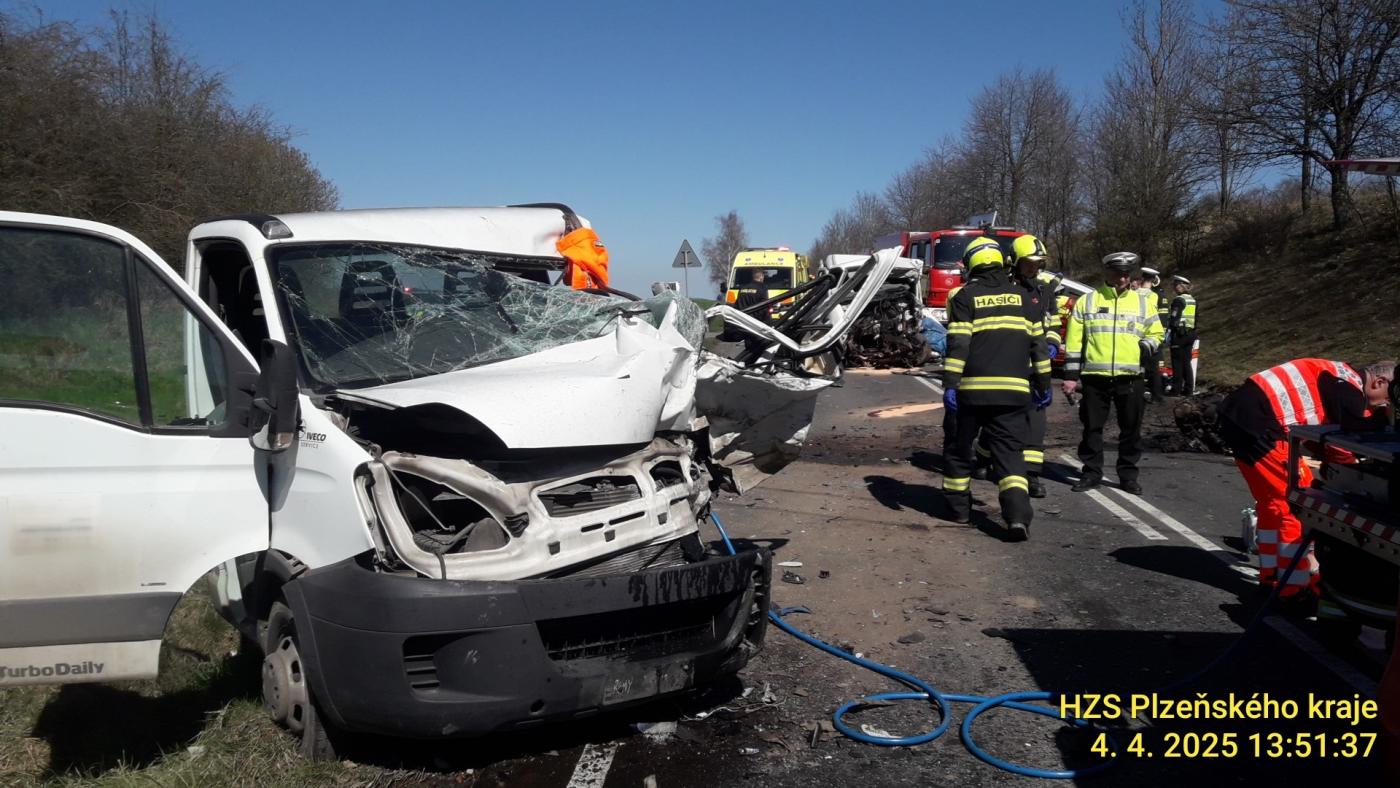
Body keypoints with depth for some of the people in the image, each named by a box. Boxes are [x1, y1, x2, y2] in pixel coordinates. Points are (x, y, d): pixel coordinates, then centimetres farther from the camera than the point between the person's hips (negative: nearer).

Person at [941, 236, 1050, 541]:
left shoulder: (965, 296, 0)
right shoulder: (1022, 296, 11)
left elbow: (958, 344, -9)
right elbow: (1038, 344, 12)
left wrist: (950, 384, -10)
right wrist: (1043, 384, 19)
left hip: (973, 389, -2)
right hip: (1013, 390, 2)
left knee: (962, 447, 15)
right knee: (1010, 452, 2)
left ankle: (959, 506, 26)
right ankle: (1018, 514, -16)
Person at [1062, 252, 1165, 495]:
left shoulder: (1143, 302, 10)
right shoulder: (1086, 301, 6)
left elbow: (1156, 333, 17)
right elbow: (1073, 341, 5)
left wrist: (1144, 346, -6)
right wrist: (1071, 375, 0)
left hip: (1130, 377, 1)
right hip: (1095, 377, -1)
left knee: (1131, 429, 6)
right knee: (1092, 427, 5)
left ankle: (1128, 474, 18)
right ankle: (1092, 473, 16)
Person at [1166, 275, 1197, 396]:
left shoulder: (1179, 300, -12)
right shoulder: (1193, 300, 13)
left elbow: (1174, 318, -19)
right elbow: (1196, 319, 17)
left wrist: (1168, 332, -16)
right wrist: (1194, 334, 21)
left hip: (1179, 334, -8)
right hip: (1191, 333, 8)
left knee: (1177, 363, -4)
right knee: (1187, 362, 11)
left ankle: (1176, 390, -3)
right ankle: (1189, 389, 13)